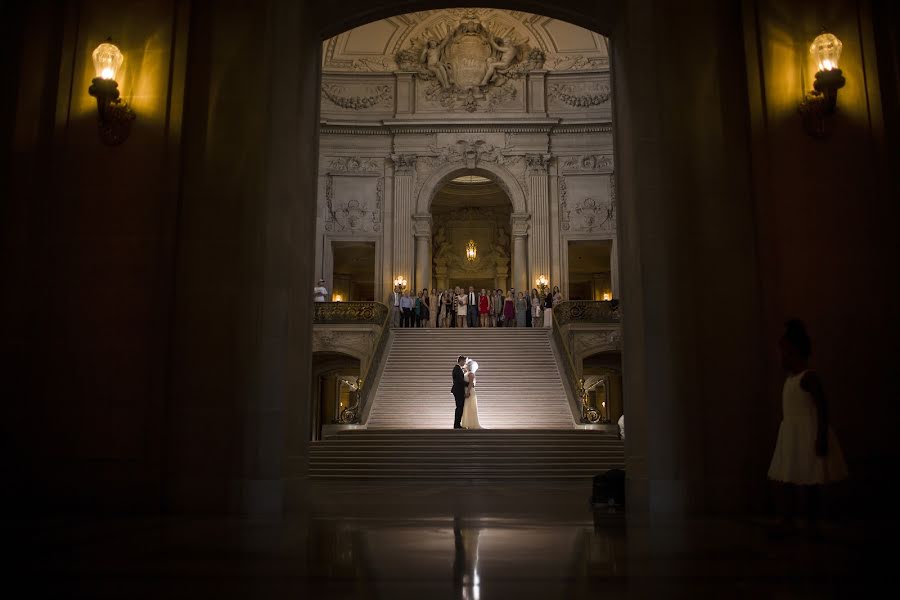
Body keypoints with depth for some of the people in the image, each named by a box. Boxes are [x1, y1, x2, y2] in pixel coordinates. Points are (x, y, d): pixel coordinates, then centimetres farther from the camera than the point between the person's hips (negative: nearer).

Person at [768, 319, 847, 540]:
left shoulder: (809, 376, -16)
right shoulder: (791, 377, 12)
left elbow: (822, 408, -19)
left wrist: (821, 437, -22)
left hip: (808, 433, -9)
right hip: (791, 433, 9)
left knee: (809, 481, 2)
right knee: (787, 480, 8)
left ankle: (812, 524, 13)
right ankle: (787, 522, 15)